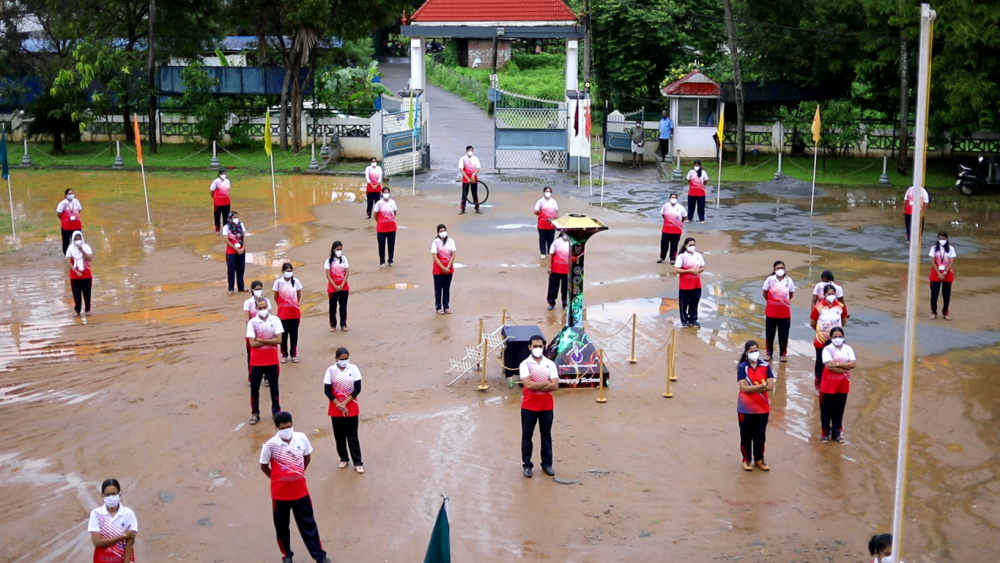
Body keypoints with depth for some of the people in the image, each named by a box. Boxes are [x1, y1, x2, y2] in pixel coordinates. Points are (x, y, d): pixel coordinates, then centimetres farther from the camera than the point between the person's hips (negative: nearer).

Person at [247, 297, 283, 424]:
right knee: (254, 388, 5)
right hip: (257, 361, 0)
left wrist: (261, 340, -15)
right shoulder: (252, 322, -7)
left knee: (274, 387, 10)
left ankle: (276, 411, 22)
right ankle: (255, 413, 16)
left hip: (272, 360, 0)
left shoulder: (275, 320, -4)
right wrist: (269, 341, -13)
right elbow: (252, 343, -12)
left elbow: (279, 340, -12)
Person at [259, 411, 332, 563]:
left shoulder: (301, 438, -11)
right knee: (282, 526, 14)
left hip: (300, 491, 2)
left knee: (308, 524, 12)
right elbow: (264, 466, -3)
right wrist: (278, 478, 6)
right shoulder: (270, 445, -20)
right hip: (280, 493, -2)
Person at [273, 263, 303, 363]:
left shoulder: (296, 281, -3)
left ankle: (294, 354, 18)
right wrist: (282, 305, 9)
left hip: (294, 312, 1)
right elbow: (276, 297, 3)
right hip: (283, 313, -1)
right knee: (283, 334, 6)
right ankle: (284, 355, 17)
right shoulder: (278, 282, -8)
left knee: (294, 334, 7)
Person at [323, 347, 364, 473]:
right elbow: (327, 390, -6)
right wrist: (339, 405, -13)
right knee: (339, 435, 10)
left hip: (351, 408, -1)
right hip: (336, 408, 1)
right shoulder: (331, 370, -6)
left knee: (352, 435, 0)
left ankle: (358, 462, 7)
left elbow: (358, 389, -7)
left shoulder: (353, 369, -6)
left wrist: (344, 403, -14)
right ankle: (343, 458, 26)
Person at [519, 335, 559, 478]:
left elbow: (555, 385, -11)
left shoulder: (550, 364, 0)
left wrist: (536, 386, -17)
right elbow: (528, 384, -20)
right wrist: (546, 382, -14)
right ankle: (527, 465, 16)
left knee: (546, 436, 11)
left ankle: (547, 464, 23)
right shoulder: (525, 364, -6)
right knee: (527, 437, 6)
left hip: (546, 407, 2)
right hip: (529, 407, -2)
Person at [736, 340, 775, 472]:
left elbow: (771, 386, -10)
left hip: (762, 407, 2)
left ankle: (759, 459, 27)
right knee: (746, 435, 8)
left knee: (760, 435, 12)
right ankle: (747, 459, 22)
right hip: (746, 408, -2)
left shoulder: (765, 366, -3)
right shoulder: (742, 367, -10)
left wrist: (752, 387, -17)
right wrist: (762, 385, -18)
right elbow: (744, 388, -19)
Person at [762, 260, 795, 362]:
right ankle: (769, 352, 25)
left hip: (785, 312, 0)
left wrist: (783, 302, 11)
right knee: (769, 333, 9)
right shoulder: (770, 279, -9)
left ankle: (783, 353, 23)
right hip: (771, 312, 0)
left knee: (783, 334, 8)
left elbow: (791, 294, 9)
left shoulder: (789, 281, -6)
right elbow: (765, 293, 6)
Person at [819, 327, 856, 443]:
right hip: (829, 385, -3)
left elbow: (853, 364, -10)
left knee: (839, 411, 12)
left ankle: (836, 433, 24)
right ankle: (826, 433, 16)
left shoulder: (848, 349, 2)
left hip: (843, 385, 3)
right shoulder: (827, 349, -9)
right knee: (826, 410, 5)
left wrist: (837, 364, -18)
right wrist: (845, 368, -17)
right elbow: (829, 365, -20)